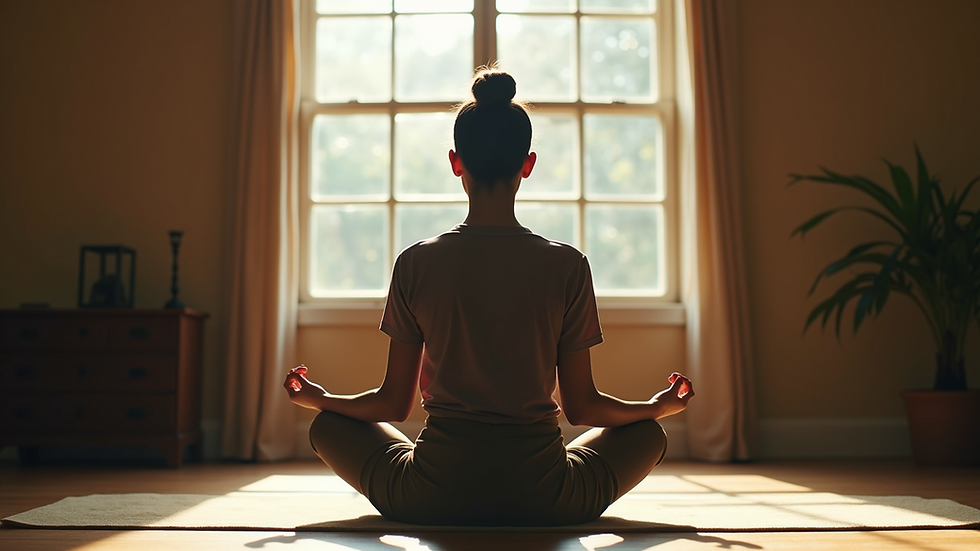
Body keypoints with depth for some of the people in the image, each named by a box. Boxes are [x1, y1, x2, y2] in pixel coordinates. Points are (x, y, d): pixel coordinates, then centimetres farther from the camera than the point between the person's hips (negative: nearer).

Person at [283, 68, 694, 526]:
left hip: (431, 501, 0)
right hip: (546, 504, 1)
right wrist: (660, 405, 19)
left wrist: (319, 398, 22)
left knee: (327, 426, 25)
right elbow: (581, 407, 0)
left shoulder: (415, 263, -5)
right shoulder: (568, 266, -6)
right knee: (648, 433, 27)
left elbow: (393, 404, 1)